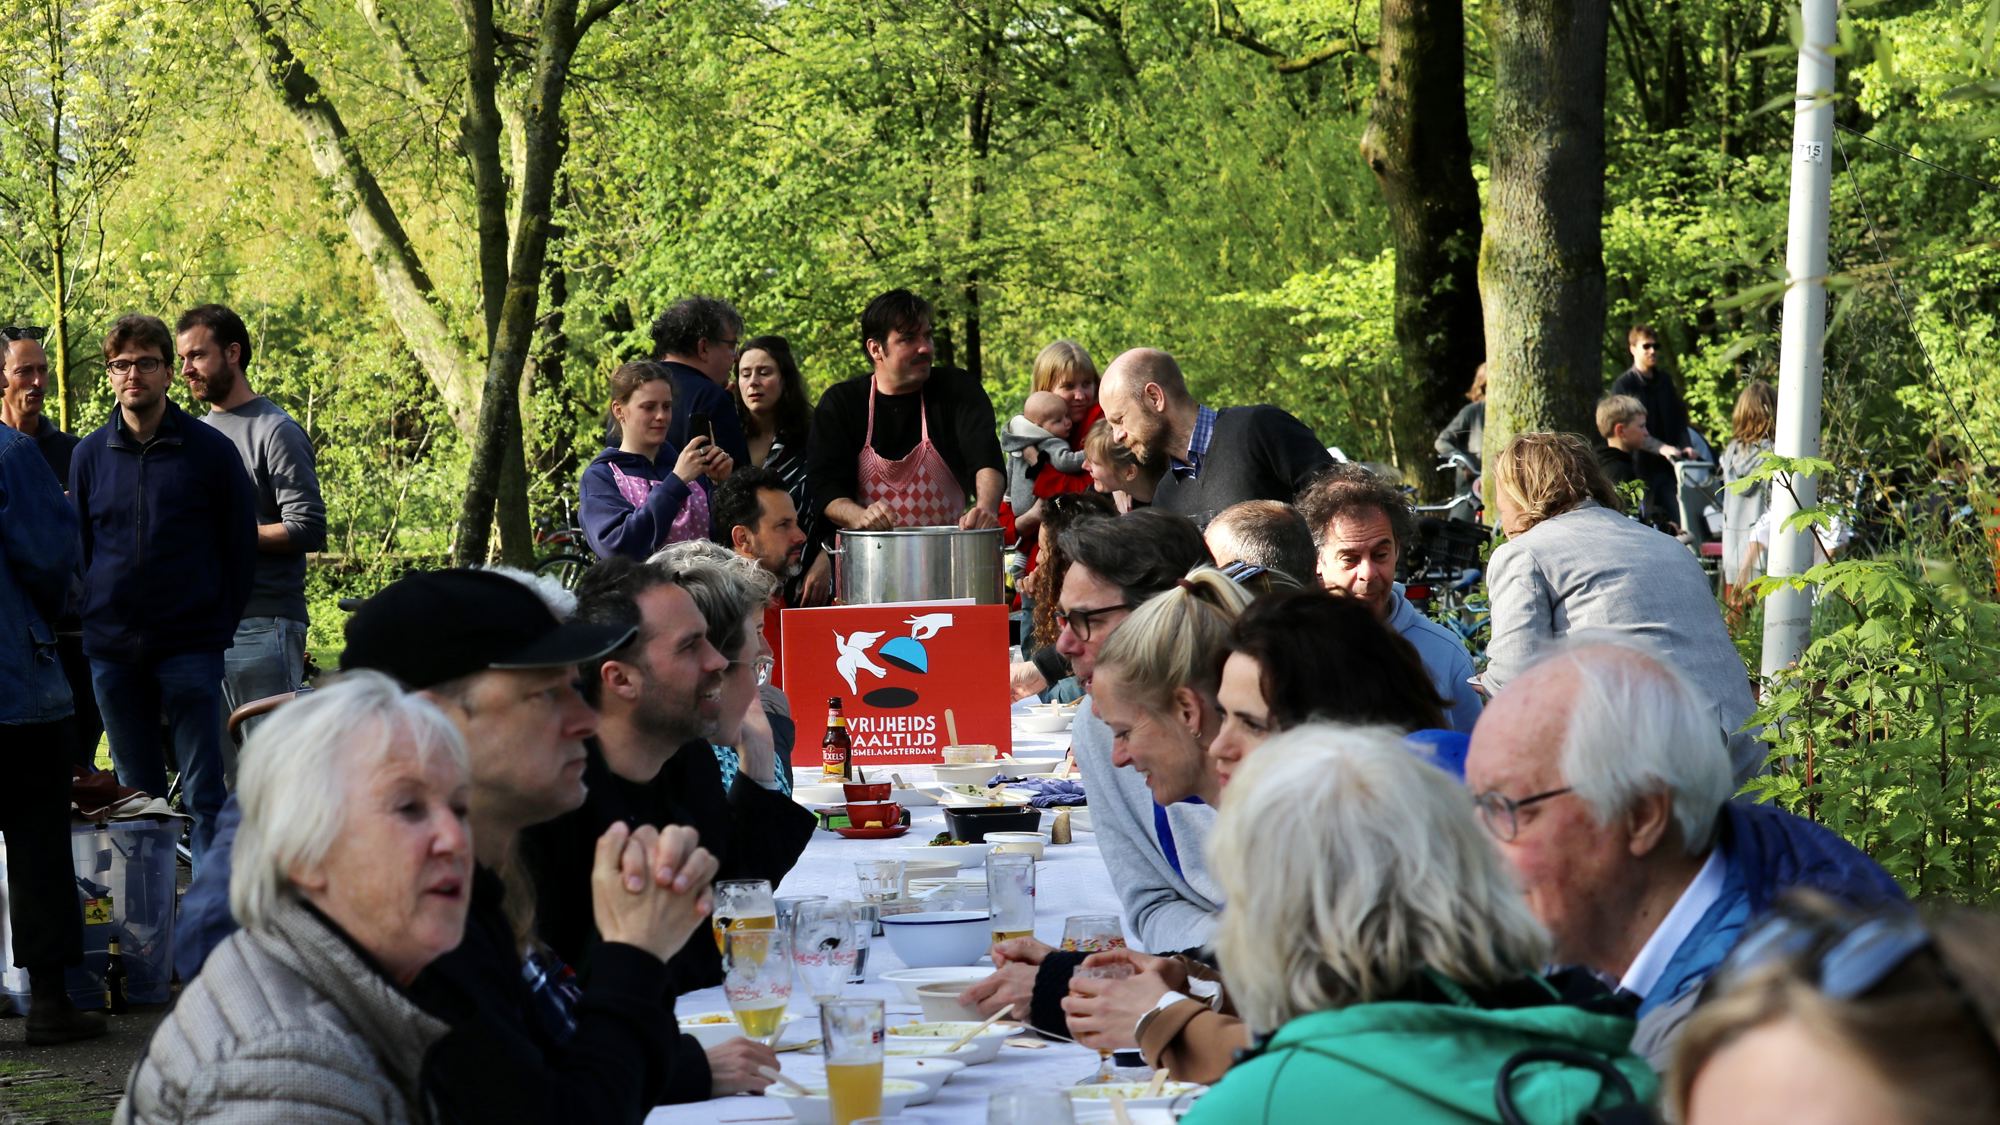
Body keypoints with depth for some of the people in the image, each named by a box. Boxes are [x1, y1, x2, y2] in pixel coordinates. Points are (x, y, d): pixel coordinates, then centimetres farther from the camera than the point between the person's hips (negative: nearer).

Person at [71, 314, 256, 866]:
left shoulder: (210, 449, 0)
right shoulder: (89, 455, 7)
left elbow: (240, 546, 3)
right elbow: (76, 549, 14)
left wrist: (221, 626, -1)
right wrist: (92, 621, 6)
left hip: (191, 649, -3)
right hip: (111, 653, 3)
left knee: (205, 794, -5)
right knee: (136, 794, 9)